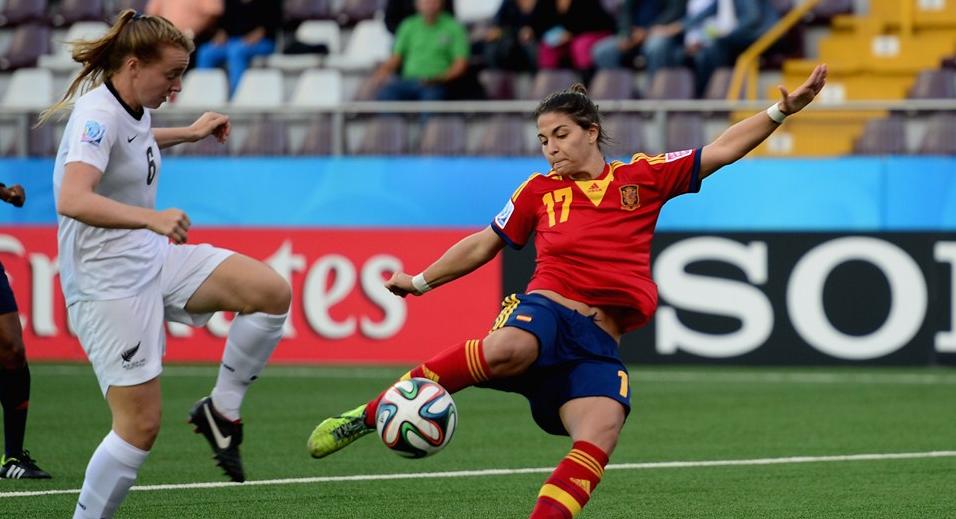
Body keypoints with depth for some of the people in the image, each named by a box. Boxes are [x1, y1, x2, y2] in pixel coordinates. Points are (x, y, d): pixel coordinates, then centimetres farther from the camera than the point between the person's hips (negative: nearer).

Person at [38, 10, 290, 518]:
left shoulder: (131, 109, 7)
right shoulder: (97, 117, -21)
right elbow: (73, 200, -38)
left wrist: (189, 133, 34)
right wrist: (151, 218, -48)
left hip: (153, 260, 9)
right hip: (109, 284, -9)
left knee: (272, 292, -7)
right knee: (141, 425, -9)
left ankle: (221, 410, 5)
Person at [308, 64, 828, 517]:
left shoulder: (643, 177, 16)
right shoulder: (540, 191, 18)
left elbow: (722, 149, 15)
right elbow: (485, 244, 28)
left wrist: (781, 110, 5)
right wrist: (421, 281, 31)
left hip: (599, 345, 2)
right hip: (548, 311, -2)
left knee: (601, 434, -26)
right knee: (506, 349, -37)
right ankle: (368, 415, -31)